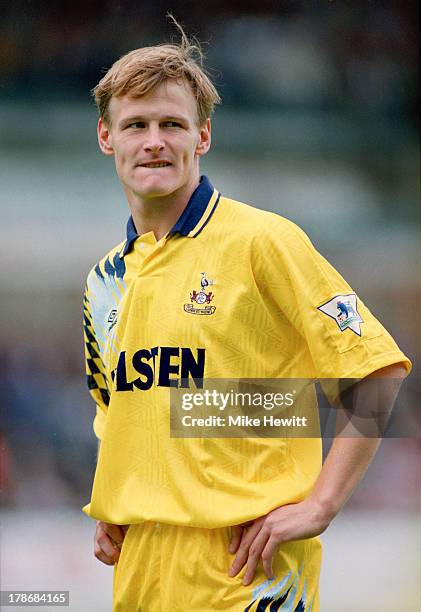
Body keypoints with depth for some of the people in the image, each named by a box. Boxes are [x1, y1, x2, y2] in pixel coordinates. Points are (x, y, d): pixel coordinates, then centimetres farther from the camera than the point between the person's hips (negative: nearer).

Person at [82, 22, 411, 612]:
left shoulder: (260, 241, -7)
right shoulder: (106, 279, 13)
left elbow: (376, 368, -10)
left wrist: (318, 504, -14)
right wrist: (109, 509, 11)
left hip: (243, 564, -6)